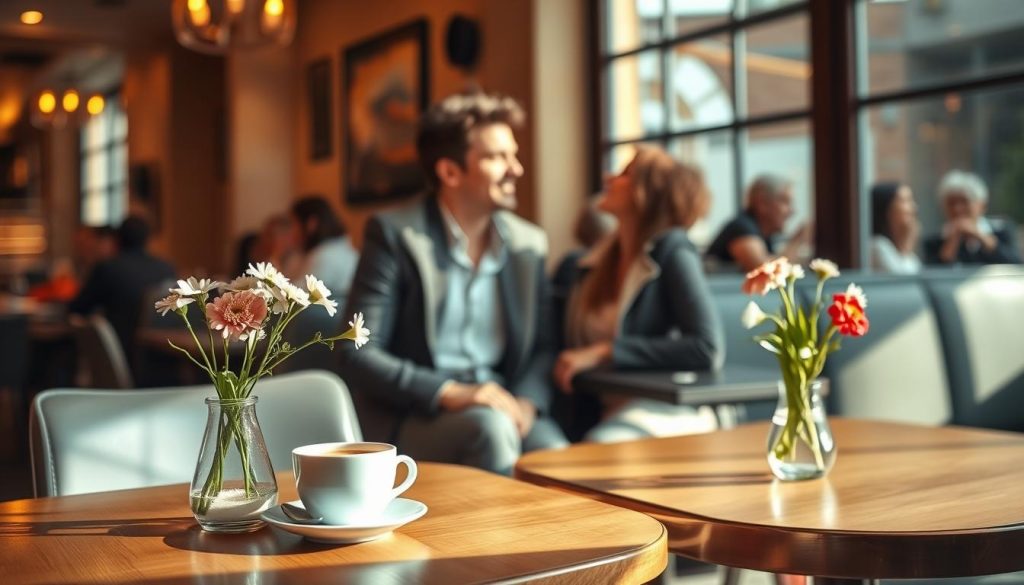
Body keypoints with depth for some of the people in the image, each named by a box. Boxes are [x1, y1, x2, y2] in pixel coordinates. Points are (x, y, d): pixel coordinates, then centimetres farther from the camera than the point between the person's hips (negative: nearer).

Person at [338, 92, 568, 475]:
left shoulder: (528, 244, 9)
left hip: (497, 407, 4)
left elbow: (542, 347, 12)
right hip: (412, 416, -3)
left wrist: (525, 402, -10)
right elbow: (358, 354, -11)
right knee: (491, 427, -33)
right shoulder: (394, 234, -6)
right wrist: (449, 393, -23)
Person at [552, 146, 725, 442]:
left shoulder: (672, 251, -6)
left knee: (599, 448, -35)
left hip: (661, 411, -5)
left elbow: (709, 348, -18)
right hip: (599, 412, 5)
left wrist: (604, 352, -19)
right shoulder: (595, 262, 10)